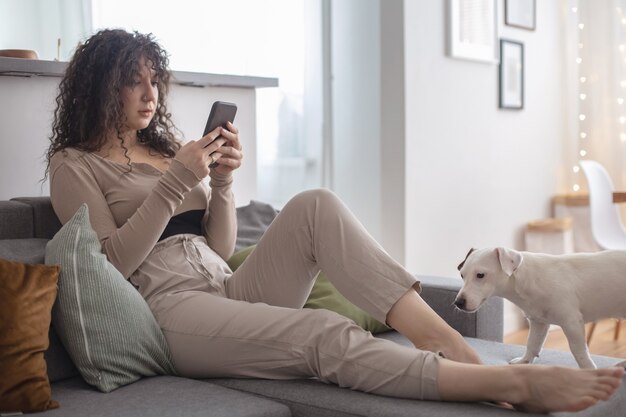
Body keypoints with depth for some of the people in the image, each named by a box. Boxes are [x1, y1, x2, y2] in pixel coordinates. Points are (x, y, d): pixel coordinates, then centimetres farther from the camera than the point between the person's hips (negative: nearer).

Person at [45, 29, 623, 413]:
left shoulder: (165, 146, 23)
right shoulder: (75, 165, 6)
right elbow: (114, 260, -8)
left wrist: (222, 180, 0)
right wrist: (176, 182, -13)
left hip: (227, 290, 6)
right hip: (170, 306, -6)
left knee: (314, 205, -20)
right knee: (324, 334, -31)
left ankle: (445, 339, -32)